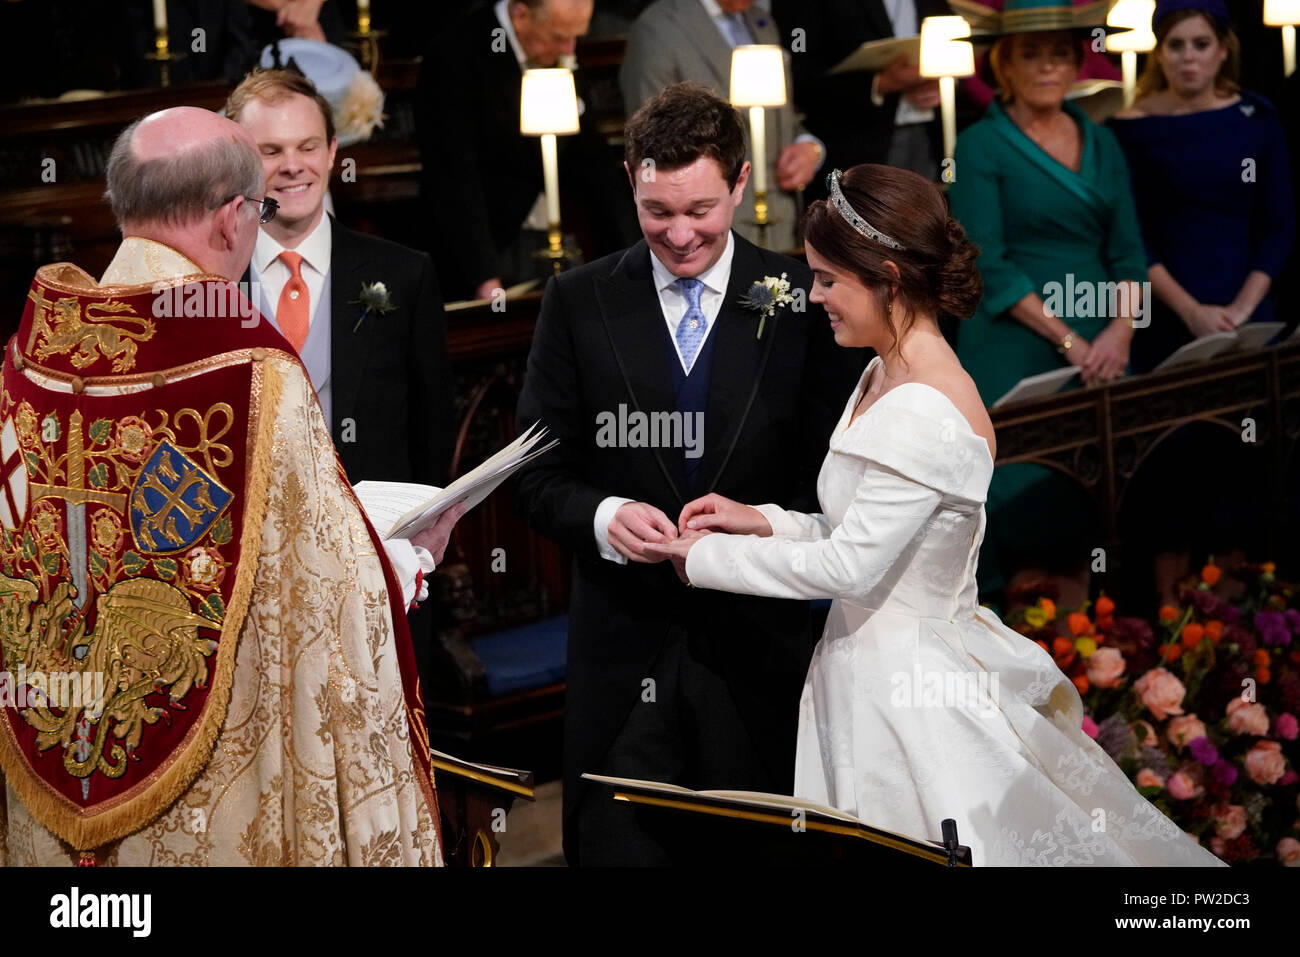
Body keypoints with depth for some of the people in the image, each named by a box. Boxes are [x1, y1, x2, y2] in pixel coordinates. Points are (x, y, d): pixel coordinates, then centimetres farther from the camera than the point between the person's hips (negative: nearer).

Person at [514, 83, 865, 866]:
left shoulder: (806, 301, -1)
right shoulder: (578, 303, 3)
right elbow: (542, 477, 4)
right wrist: (603, 516, -17)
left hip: (758, 647, -1)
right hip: (624, 647, 1)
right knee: (617, 845, 5)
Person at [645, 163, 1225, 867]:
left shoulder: (928, 414, -23)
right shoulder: (886, 377, 7)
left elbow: (850, 565, -22)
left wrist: (708, 557, -13)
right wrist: (764, 522, 2)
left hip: (907, 694, -10)